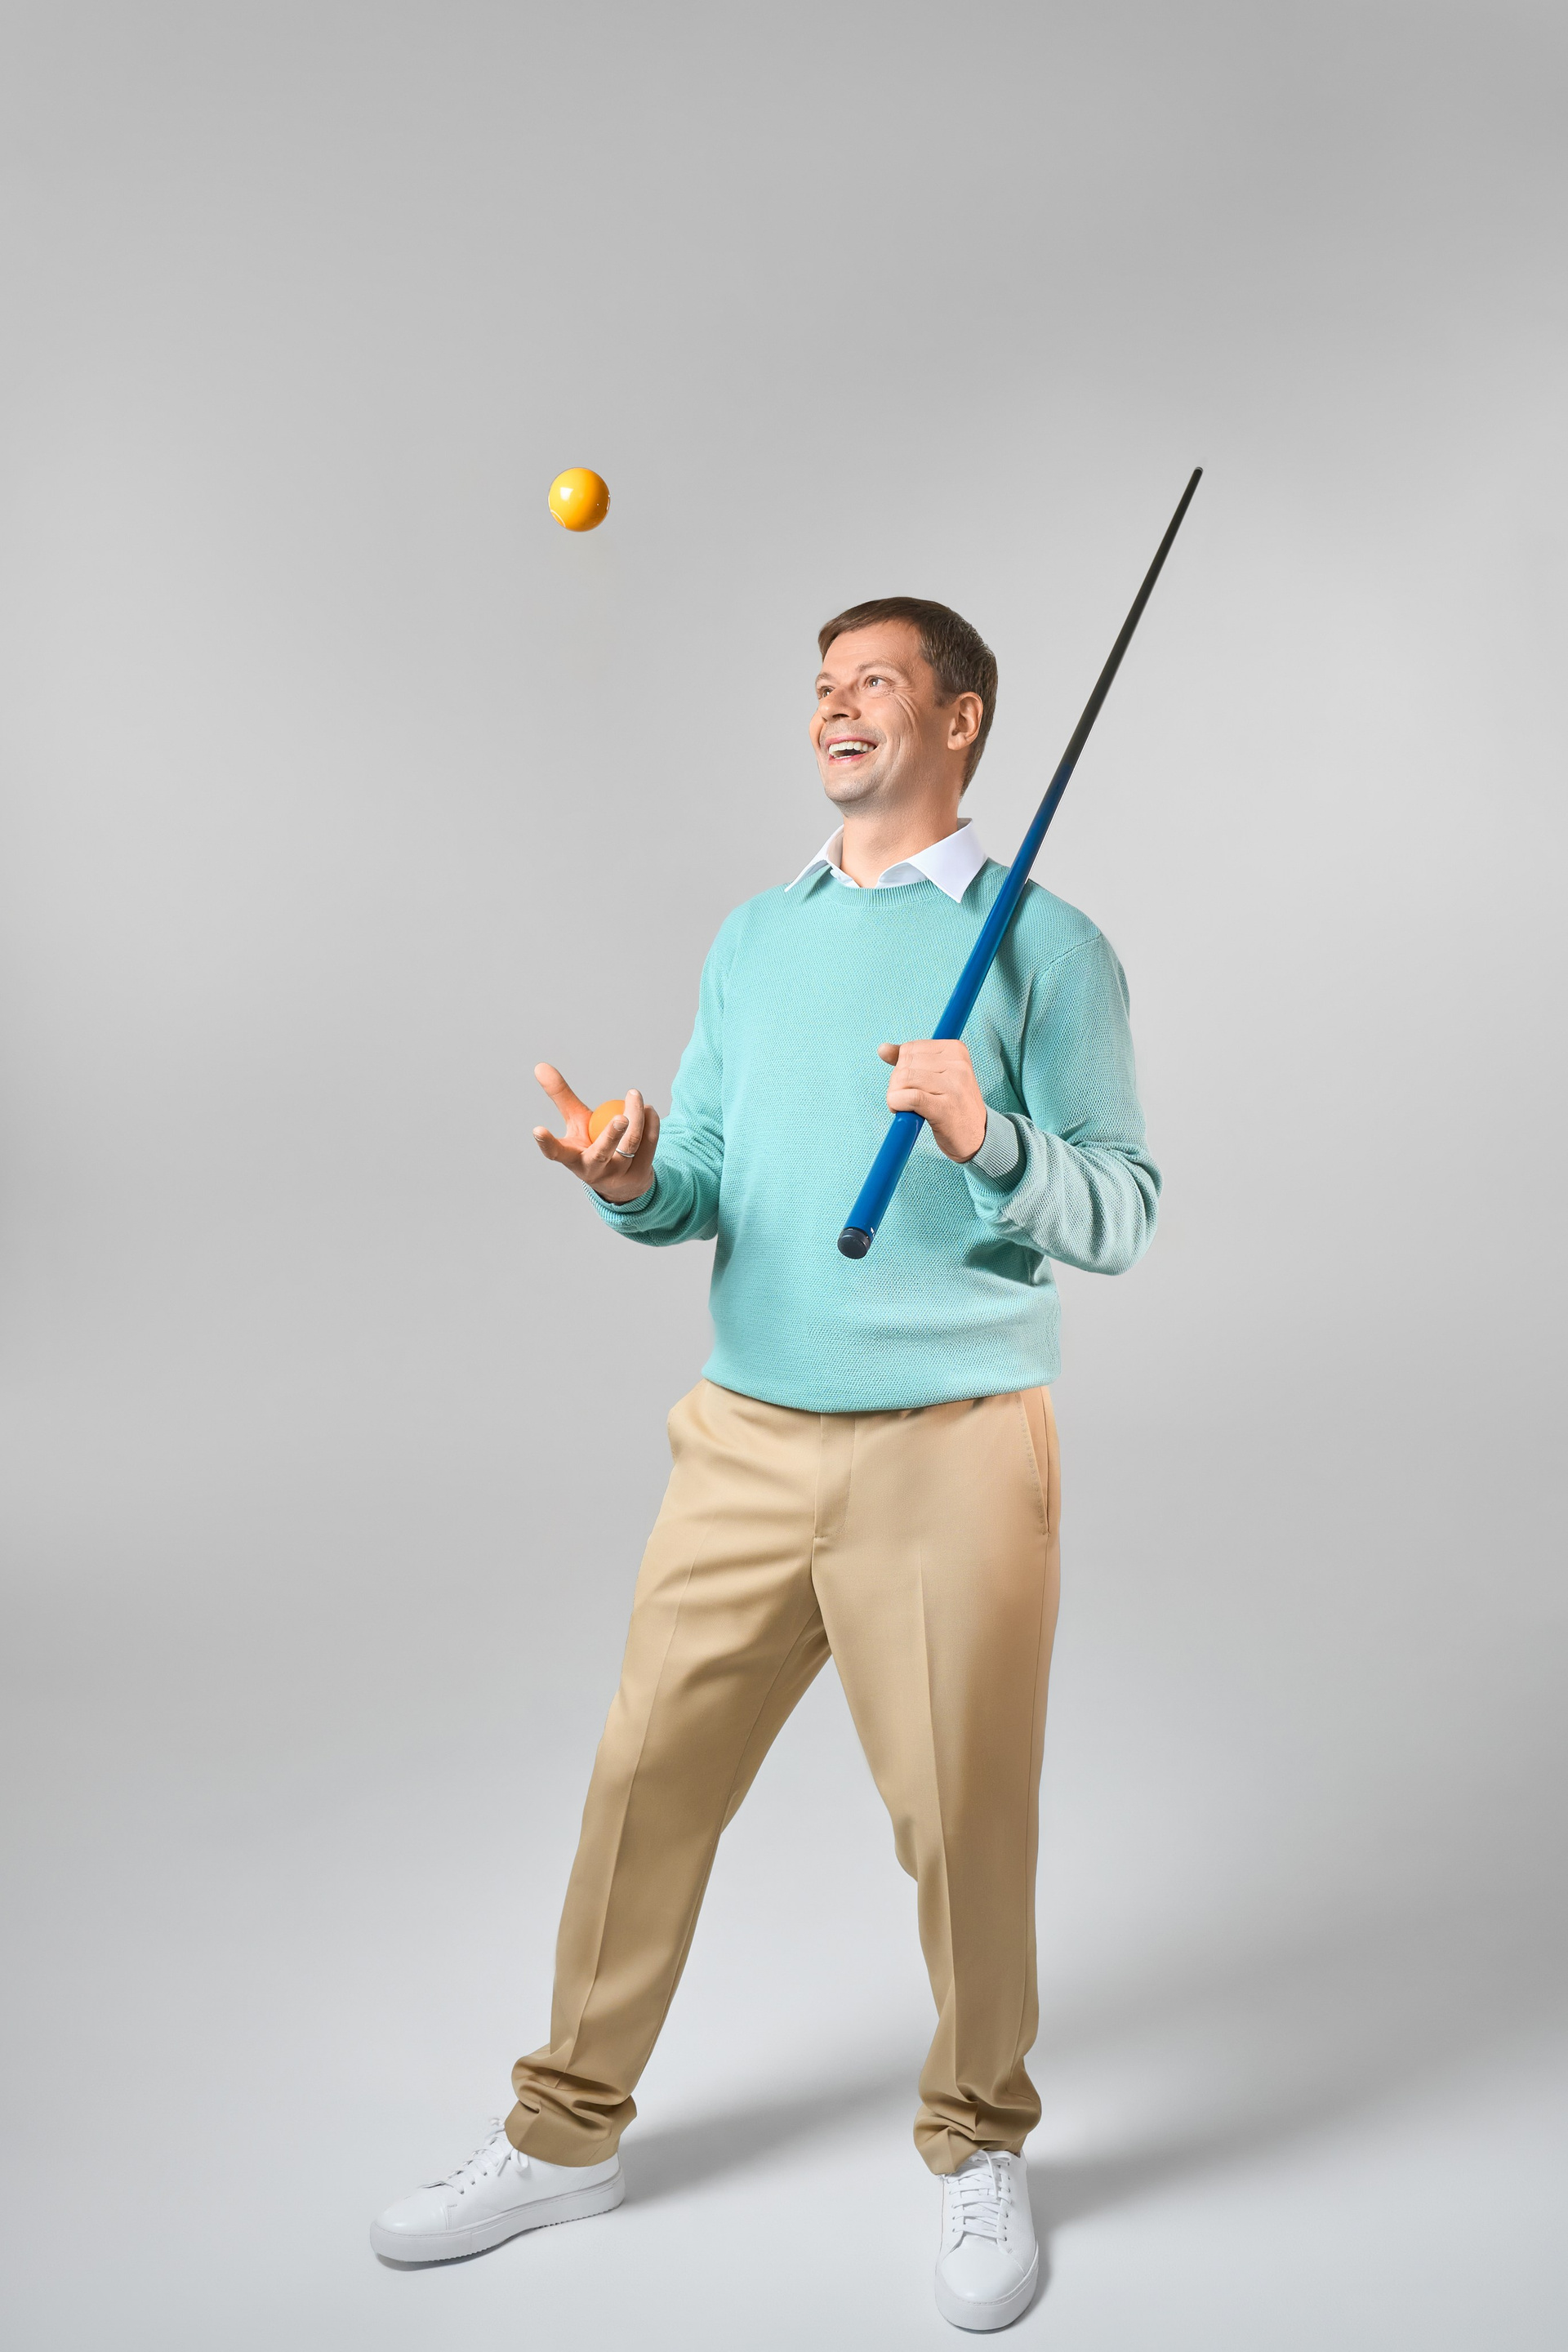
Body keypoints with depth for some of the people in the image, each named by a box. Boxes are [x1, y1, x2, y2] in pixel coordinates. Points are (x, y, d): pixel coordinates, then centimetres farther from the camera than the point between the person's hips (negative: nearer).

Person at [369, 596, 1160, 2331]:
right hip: (746, 1437, 4)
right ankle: (567, 2133, 28)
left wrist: (989, 1142, -22)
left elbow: (1124, 1213, -5)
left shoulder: (1045, 944, -1)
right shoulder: (752, 938, 14)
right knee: (645, 1775, 9)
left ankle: (977, 2151, 29)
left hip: (951, 1451, -4)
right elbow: (704, 1185, 13)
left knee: (961, 1816, 4)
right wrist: (635, 1183, -9)